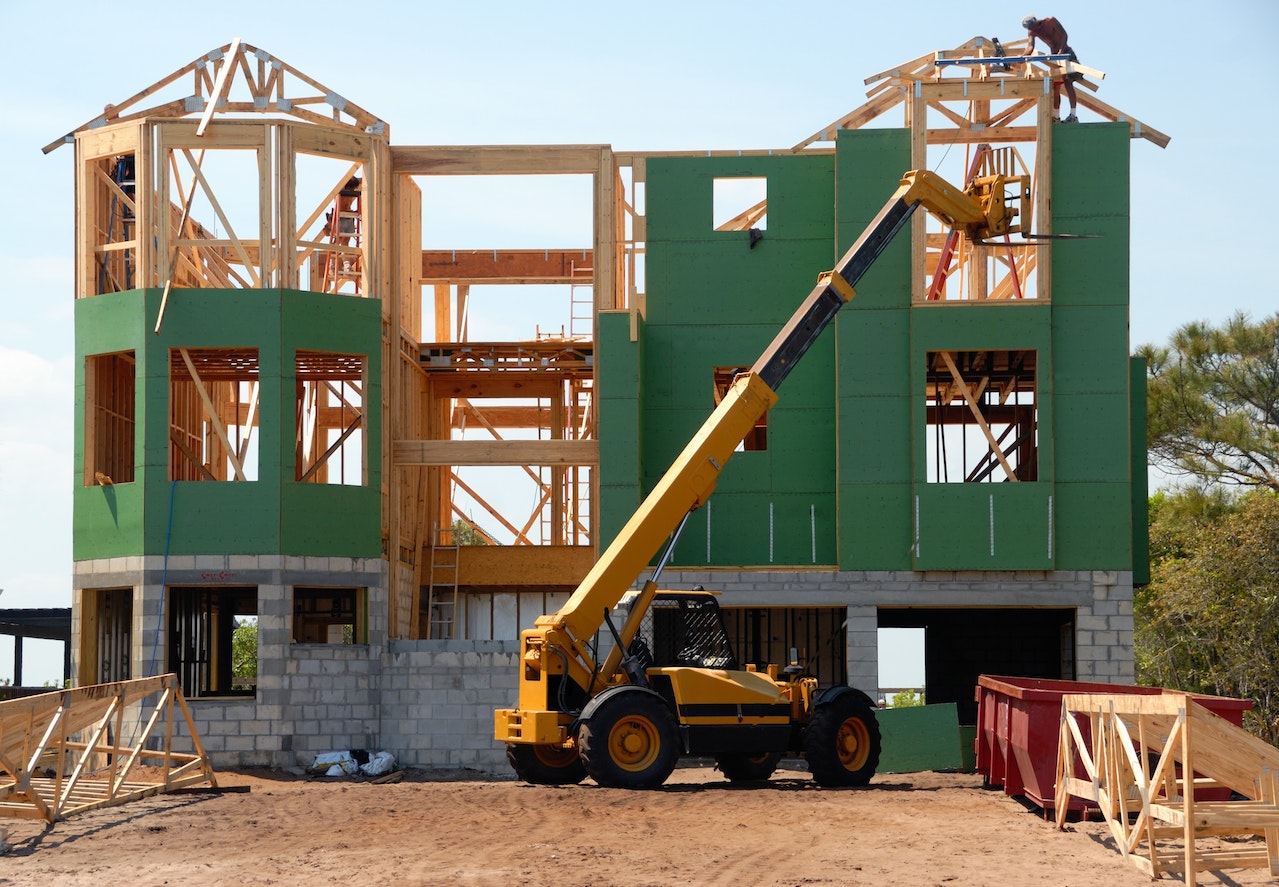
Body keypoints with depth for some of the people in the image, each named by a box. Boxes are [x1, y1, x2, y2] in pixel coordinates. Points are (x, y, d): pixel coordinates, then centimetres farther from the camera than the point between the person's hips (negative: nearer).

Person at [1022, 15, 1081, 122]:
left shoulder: (1050, 21, -16)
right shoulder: (1031, 32, -2)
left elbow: (1064, 34, -22)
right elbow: (1030, 46, -14)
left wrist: (1060, 52, -34)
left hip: (1065, 52, -6)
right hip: (1054, 55, 6)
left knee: (1068, 83, -17)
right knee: (1055, 86, 7)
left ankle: (1073, 116, -24)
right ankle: (1056, 116, 15)